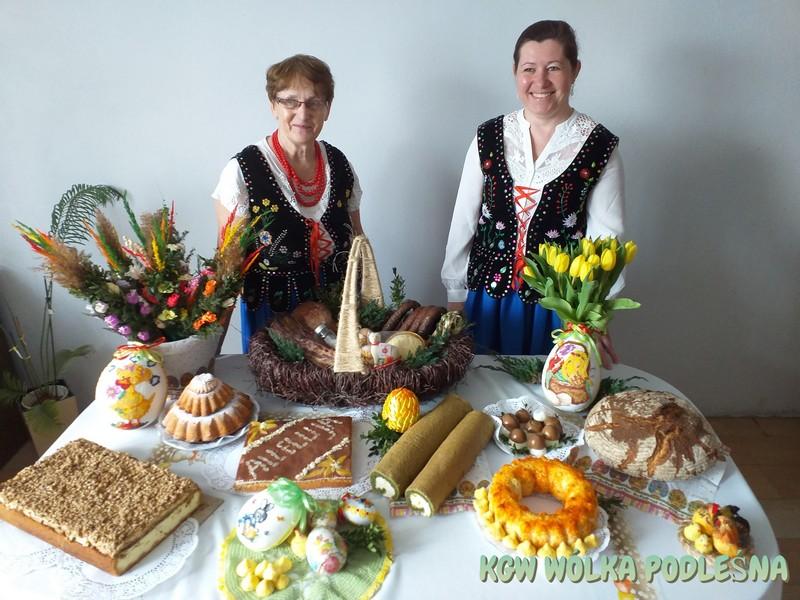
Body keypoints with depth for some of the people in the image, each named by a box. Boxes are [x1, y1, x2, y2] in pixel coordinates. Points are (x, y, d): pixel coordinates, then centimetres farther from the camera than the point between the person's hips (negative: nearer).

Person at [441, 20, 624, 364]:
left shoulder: (600, 147, -5)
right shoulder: (488, 138, -1)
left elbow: (605, 237, -3)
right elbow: (463, 221, 4)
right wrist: (455, 297, 6)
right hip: (488, 298, 2)